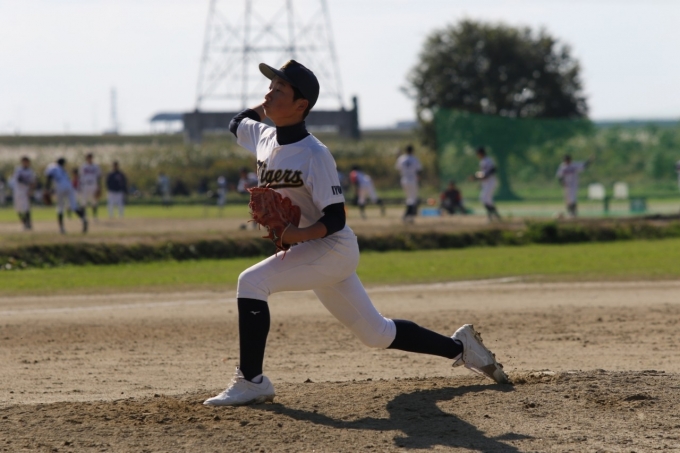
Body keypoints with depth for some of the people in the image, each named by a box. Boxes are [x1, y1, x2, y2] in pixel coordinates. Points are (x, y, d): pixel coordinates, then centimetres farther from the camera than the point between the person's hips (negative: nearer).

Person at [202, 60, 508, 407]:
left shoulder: (314, 155, -21)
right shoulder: (263, 137, 2)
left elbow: (335, 219, -22)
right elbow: (237, 123, 26)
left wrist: (298, 234, -37)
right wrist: (267, 105, 13)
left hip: (333, 250, -9)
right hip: (312, 253, 9)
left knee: (252, 282, -23)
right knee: (376, 334, 15)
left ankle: (251, 382, -19)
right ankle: (459, 346, 31)